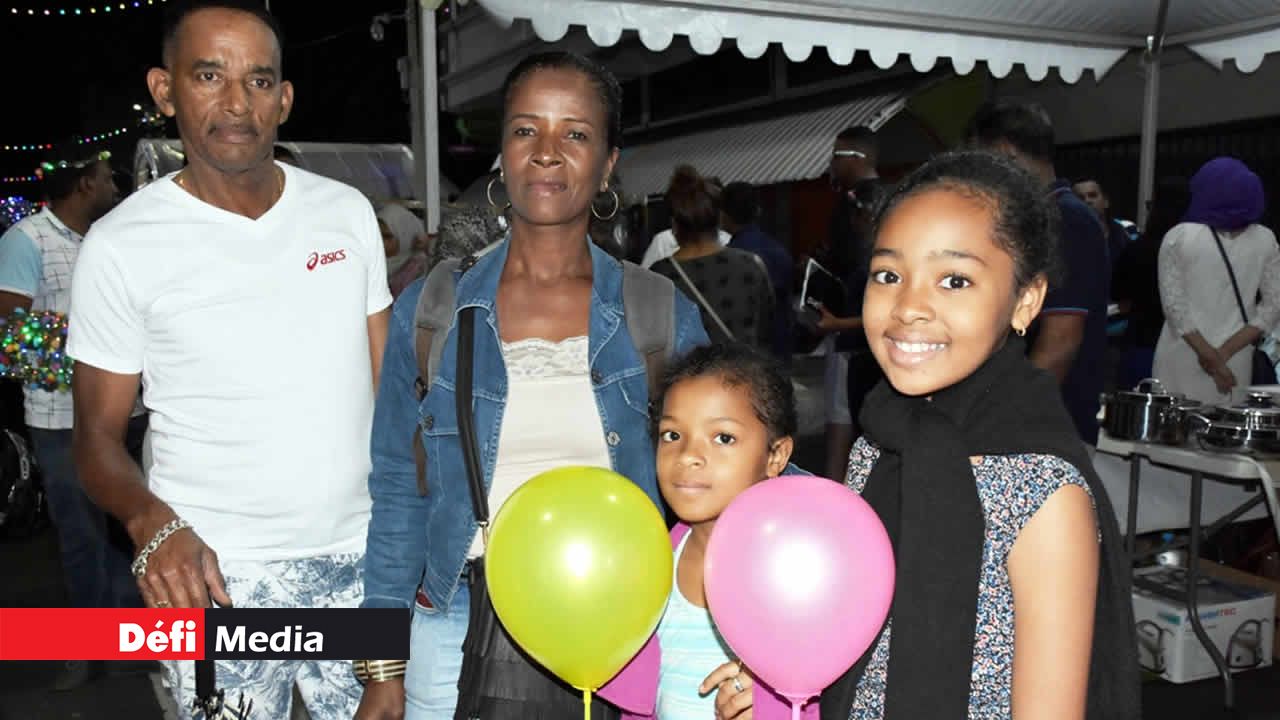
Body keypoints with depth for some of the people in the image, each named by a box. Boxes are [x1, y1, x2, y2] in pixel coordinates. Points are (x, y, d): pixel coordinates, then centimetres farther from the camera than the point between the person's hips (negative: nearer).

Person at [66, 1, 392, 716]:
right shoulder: (121, 246, -7)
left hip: (360, 557, 3)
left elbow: (388, 384, 7)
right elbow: (98, 435, -2)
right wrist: (153, 524, -22)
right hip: (218, 577, -2)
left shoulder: (347, 210, 2)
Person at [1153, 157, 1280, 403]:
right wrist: (1225, 352, -7)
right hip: (1236, 362, 2)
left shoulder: (1179, 236, -5)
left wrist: (1210, 356, -10)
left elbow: (1173, 305, -11)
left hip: (1183, 356, -2)